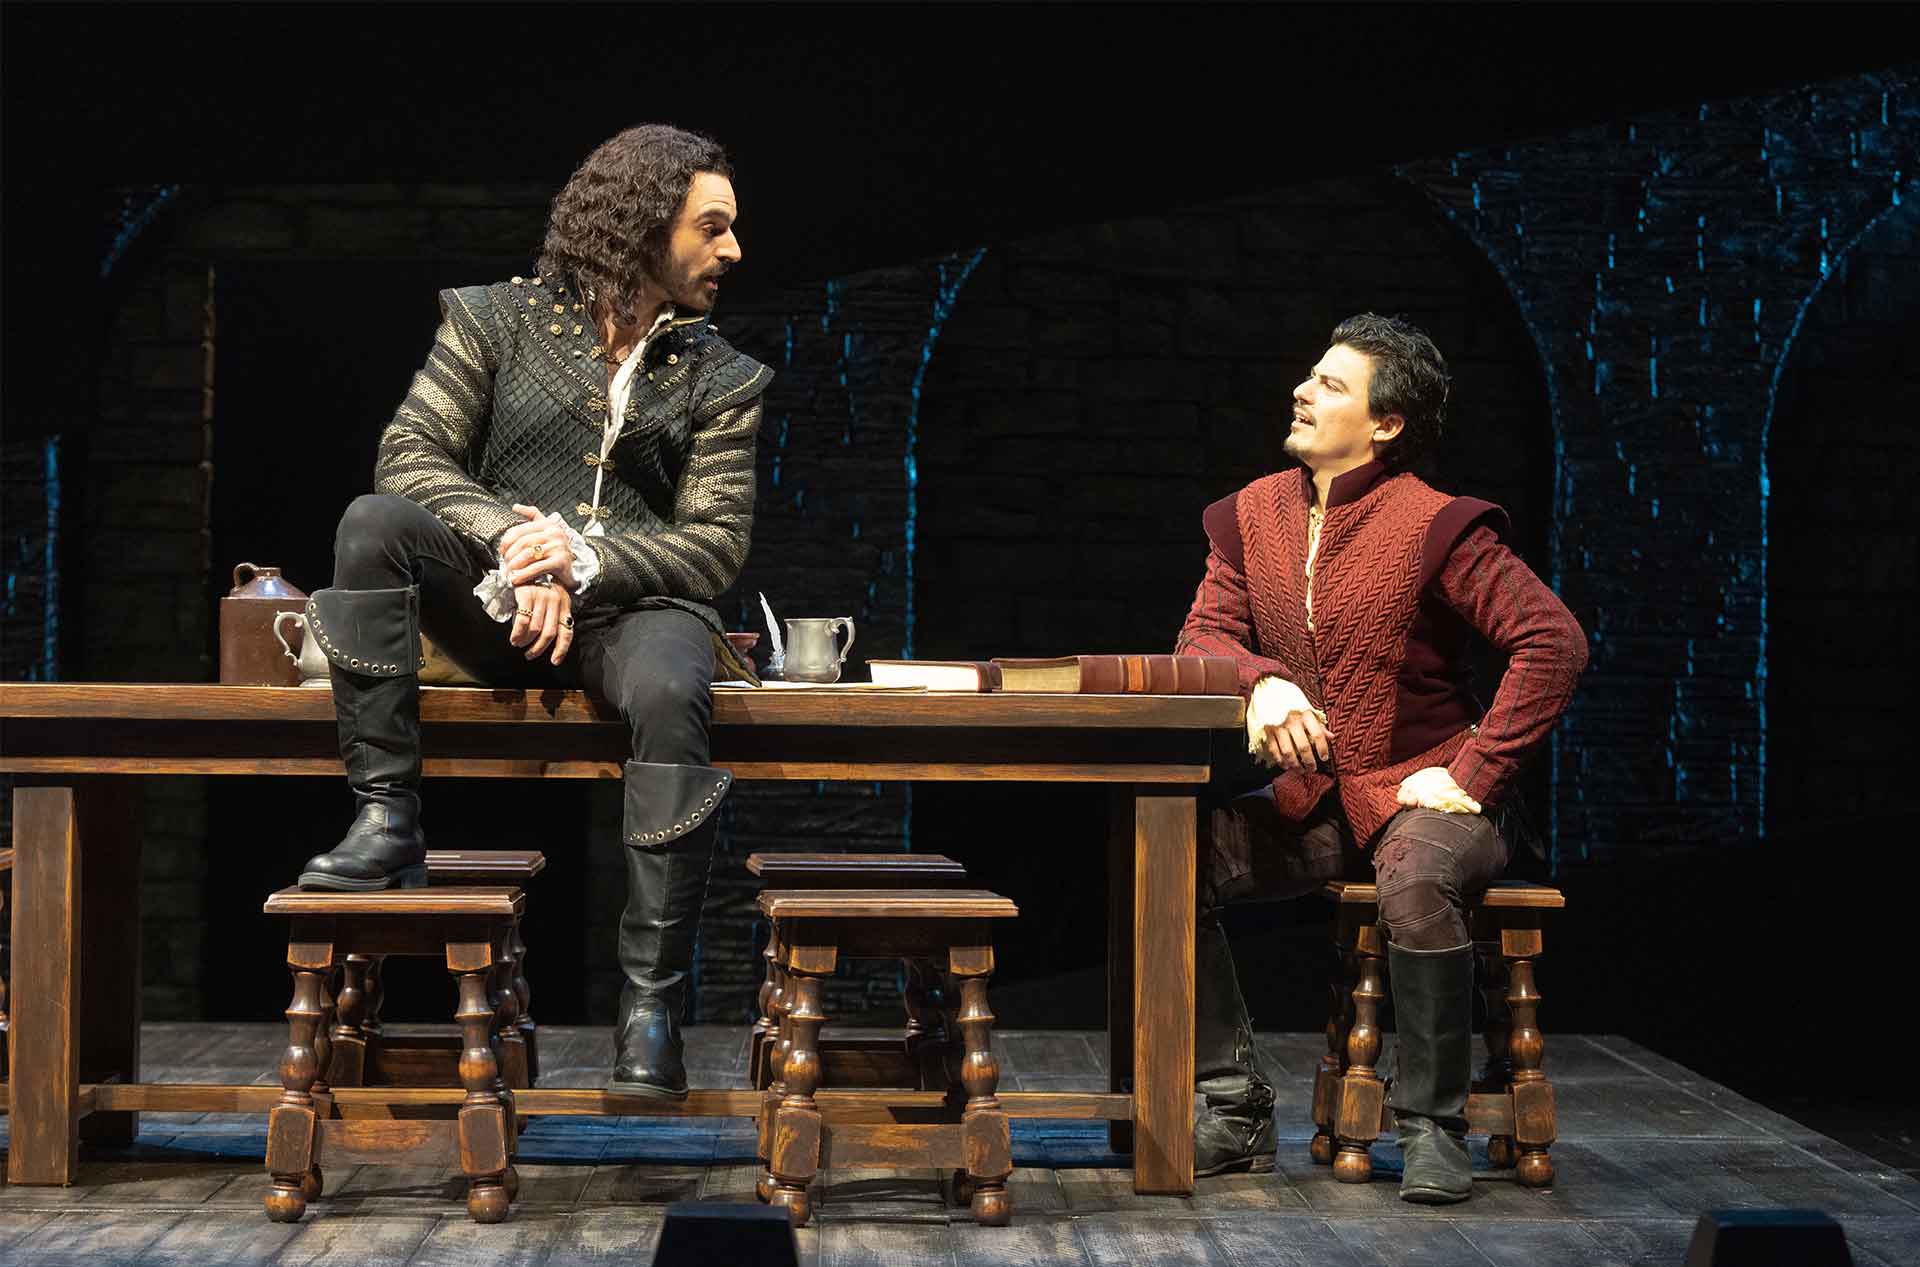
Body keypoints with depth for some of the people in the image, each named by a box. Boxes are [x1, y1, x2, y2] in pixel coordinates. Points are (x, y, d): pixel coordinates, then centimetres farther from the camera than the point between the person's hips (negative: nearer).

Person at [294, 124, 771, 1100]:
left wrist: (583, 562, -15)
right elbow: (409, 454, -2)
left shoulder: (720, 378, 9)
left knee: (672, 691, -37)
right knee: (375, 522, -28)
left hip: (632, 607, -1)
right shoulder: (499, 319, 7)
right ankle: (386, 824, -27)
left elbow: (716, 545, 1)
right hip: (498, 604, 1)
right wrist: (517, 542, -18)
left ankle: (651, 999, -30)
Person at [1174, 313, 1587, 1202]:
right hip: (1304, 801, 6)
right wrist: (1262, 682, -20)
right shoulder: (1252, 514, 6)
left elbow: (1554, 641, -17)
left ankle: (1431, 1127, -18)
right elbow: (1202, 636, 4)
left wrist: (1471, 772, -19)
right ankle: (1234, 1112, -6)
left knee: (1416, 883, -38)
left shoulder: (1435, 526, -12)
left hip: (1418, 795, -5)